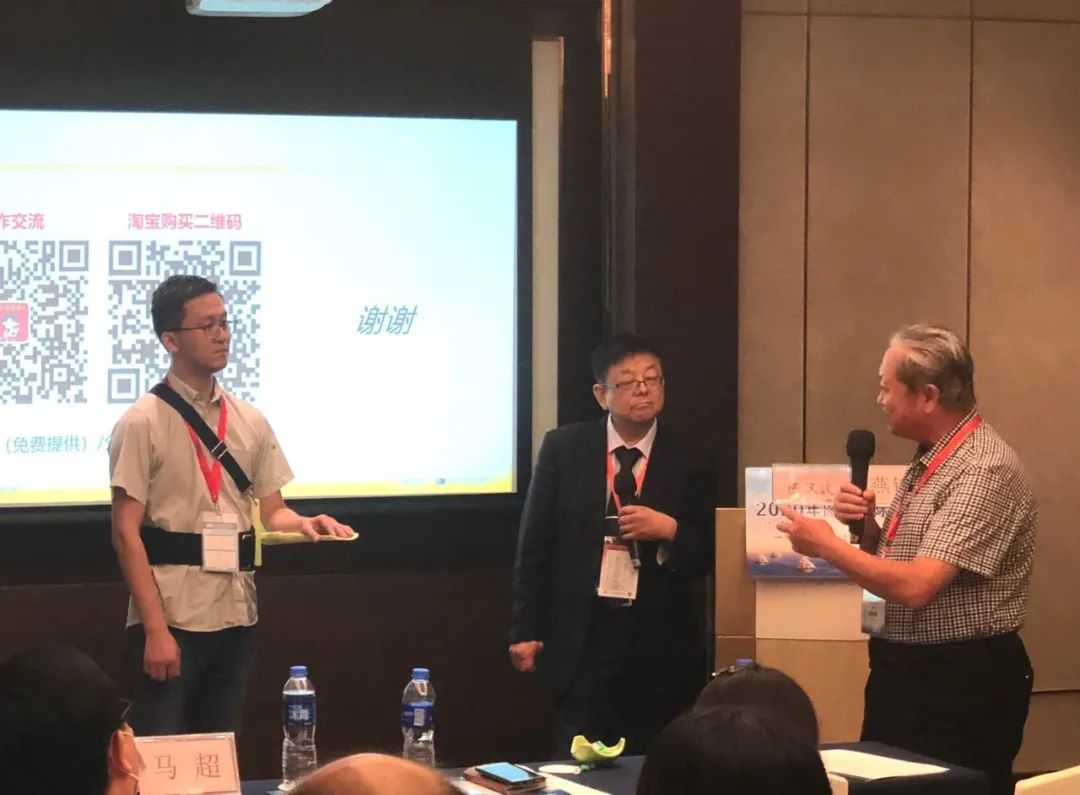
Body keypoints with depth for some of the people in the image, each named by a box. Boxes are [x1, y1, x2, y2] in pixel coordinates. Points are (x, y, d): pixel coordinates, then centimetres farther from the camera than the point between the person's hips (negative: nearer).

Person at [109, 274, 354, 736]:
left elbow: (271, 512, 13)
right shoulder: (142, 424, -7)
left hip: (236, 616, 5)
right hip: (170, 620, -5)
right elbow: (126, 532, -10)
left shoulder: (249, 421, 11)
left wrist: (303, 524, -11)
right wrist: (156, 629, -16)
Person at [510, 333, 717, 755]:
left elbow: (709, 557, 4)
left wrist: (670, 530, -16)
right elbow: (536, 544, 4)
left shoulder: (690, 463, 2)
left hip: (660, 647, 1)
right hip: (581, 639, 0)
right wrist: (526, 631, 0)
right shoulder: (563, 448, 2)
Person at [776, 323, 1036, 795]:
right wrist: (867, 528, -1)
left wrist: (826, 546, -15)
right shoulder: (928, 462, 11)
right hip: (902, 670, 9)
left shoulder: (985, 471, -19)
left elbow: (916, 586, -26)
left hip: (961, 686, -9)